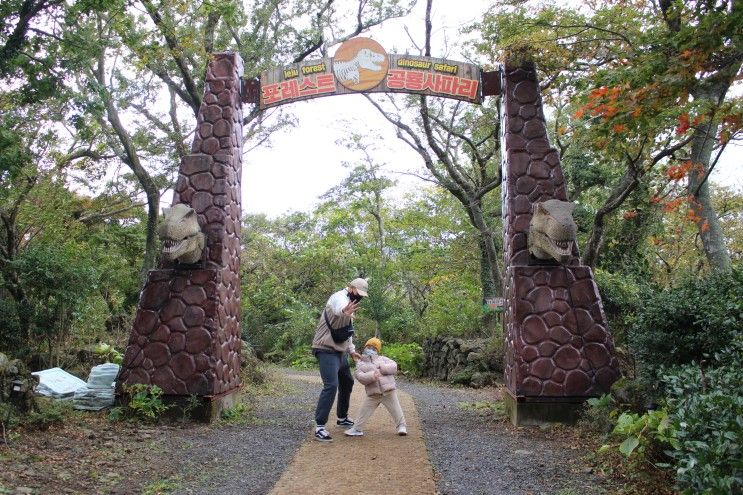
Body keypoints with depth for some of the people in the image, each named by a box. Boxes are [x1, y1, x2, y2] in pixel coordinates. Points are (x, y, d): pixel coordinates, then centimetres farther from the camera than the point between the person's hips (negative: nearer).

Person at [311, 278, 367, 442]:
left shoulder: (349, 303, 16)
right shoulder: (339, 297, -15)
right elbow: (338, 307, -44)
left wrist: (351, 350, 19)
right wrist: (344, 311, -67)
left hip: (340, 352, 10)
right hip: (327, 350, -10)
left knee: (347, 383, 21)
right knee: (331, 385, -20)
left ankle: (342, 418, 37)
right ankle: (319, 427, -16)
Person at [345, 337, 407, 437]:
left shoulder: (382, 359, 12)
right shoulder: (361, 363, 8)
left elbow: (394, 366, 0)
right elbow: (360, 376, -10)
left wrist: (381, 368, -13)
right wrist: (371, 376, -28)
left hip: (388, 391, 0)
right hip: (373, 393, 0)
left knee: (395, 409, 4)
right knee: (364, 411, 3)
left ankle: (401, 426, 18)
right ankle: (357, 428, 16)